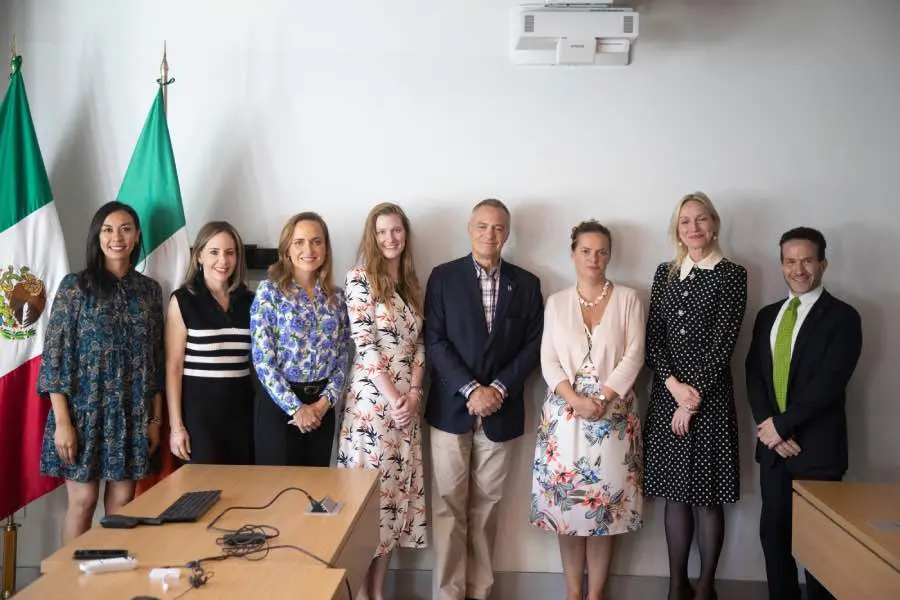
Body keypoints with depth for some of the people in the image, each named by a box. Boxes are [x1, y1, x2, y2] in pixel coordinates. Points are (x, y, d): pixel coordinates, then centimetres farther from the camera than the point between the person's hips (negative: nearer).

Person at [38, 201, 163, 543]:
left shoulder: (150, 290, 7)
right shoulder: (75, 286, -3)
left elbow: (156, 359, 9)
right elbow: (55, 354, -6)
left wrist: (156, 419, 6)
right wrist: (62, 422, -12)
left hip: (132, 415, 3)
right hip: (85, 410, -3)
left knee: (122, 501, 8)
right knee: (83, 501, 3)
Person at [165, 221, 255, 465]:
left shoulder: (249, 301, 6)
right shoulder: (183, 300, -4)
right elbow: (173, 367, -5)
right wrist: (176, 425, -9)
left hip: (241, 408, 4)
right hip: (198, 408, -4)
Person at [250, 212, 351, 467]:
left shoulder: (336, 296, 6)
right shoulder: (269, 291, -6)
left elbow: (343, 355, 6)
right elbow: (262, 359, -11)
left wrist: (325, 401, -8)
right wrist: (295, 407, -14)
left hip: (321, 405, 4)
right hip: (279, 404, -4)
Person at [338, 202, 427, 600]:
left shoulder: (412, 284, 13)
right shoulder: (359, 278, -5)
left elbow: (419, 345, 10)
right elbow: (365, 345, -11)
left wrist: (415, 394, -4)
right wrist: (394, 399, -14)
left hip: (407, 402, 6)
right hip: (372, 400, -6)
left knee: (396, 491, 9)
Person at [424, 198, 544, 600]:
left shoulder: (526, 283, 6)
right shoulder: (444, 277, 0)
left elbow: (533, 345, 3)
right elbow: (434, 341, -6)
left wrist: (499, 388, -10)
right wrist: (470, 389, -15)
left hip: (500, 410, 2)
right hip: (451, 407, -1)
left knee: (486, 506, 10)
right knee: (449, 505, 4)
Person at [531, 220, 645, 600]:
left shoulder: (627, 299, 4)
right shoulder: (556, 302, 8)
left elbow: (633, 356, -4)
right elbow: (548, 361, 1)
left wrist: (601, 398, -15)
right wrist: (576, 399, -14)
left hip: (614, 414, -1)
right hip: (564, 412, 1)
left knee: (607, 502, 2)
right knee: (565, 501, 3)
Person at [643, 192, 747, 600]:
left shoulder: (731, 274, -1)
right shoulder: (665, 273, 10)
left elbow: (722, 343, -7)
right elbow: (652, 338, 5)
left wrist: (694, 395, -10)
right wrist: (674, 385, -9)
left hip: (710, 395, -4)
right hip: (667, 394, 4)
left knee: (708, 496, 3)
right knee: (674, 493, 9)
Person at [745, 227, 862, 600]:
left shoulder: (842, 317, -5)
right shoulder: (768, 316, 12)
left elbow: (829, 382, -15)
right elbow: (753, 375, 6)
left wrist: (781, 424, -14)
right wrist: (767, 426, -8)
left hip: (818, 447, -5)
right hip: (774, 444, 5)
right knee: (773, 532, 10)